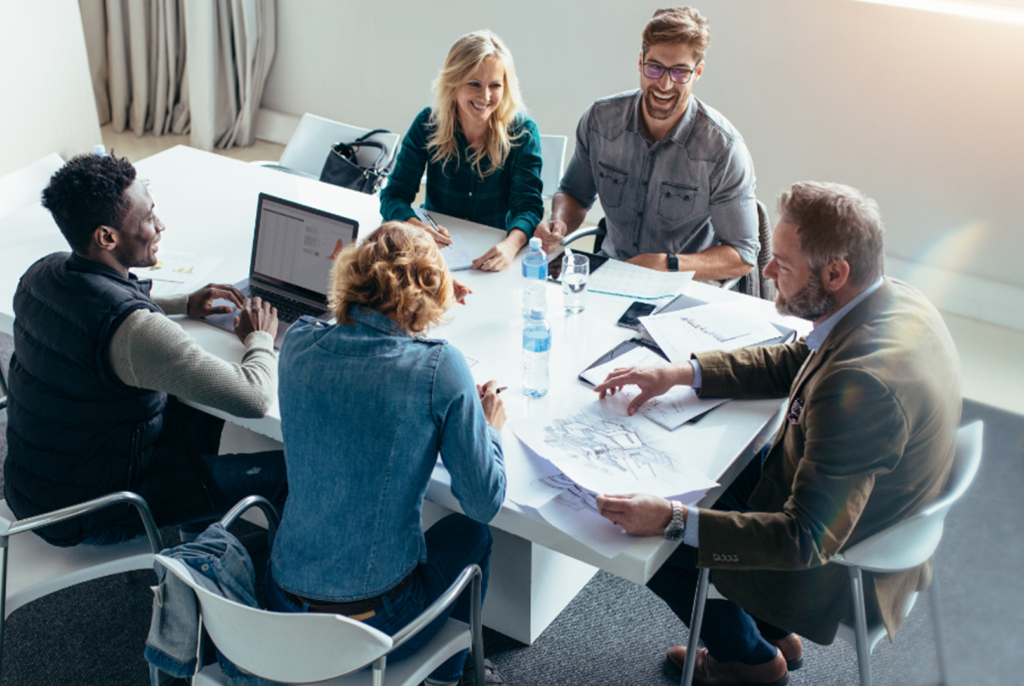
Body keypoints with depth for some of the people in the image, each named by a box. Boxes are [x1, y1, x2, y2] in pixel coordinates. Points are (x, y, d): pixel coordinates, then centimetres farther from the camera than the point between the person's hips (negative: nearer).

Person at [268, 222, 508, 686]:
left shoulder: (298, 344, -5)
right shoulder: (439, 368, -17)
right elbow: (484, 503, -10)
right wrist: (490, 428, 9)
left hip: (284, 610, 5)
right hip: (376, 620, -4)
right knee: (469, 533, 27)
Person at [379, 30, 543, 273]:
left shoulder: (522, 132, -8)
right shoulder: (428, 124, -5)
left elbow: (528, 205, -14)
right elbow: (394, 194, -7)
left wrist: (512, 244, -38)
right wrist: (415, 226, -31)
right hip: (436, 252, 1)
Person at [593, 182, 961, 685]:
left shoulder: (862, 385, -39)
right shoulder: (893, 300, -10)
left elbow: (807, 540, -34)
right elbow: (793, 363, 7)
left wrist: (670, 521, -37)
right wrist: (679, 373, 0)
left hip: (838, 568, -9)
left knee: (649, 543, 2)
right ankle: (770, 629, 33)